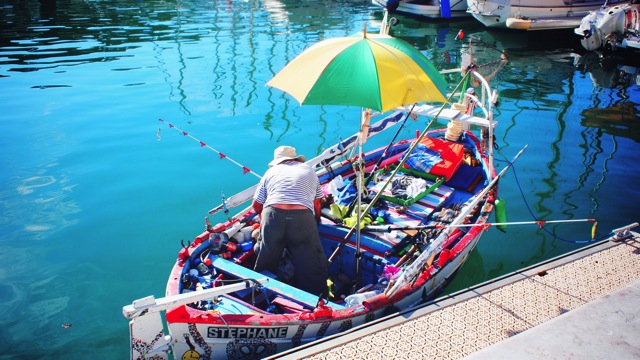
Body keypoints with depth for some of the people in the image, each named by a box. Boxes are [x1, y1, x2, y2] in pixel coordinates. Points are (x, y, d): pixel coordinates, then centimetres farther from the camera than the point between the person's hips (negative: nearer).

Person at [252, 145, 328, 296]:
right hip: (303, 218, -1)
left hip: (272, 215, 1)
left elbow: (256, 206, 24)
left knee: (265, 268, 18)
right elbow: (317, 205, 26)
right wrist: (315, 220, 43)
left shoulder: (271, 171, 27)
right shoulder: (309, 171, 29)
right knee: (312, 268, 4)